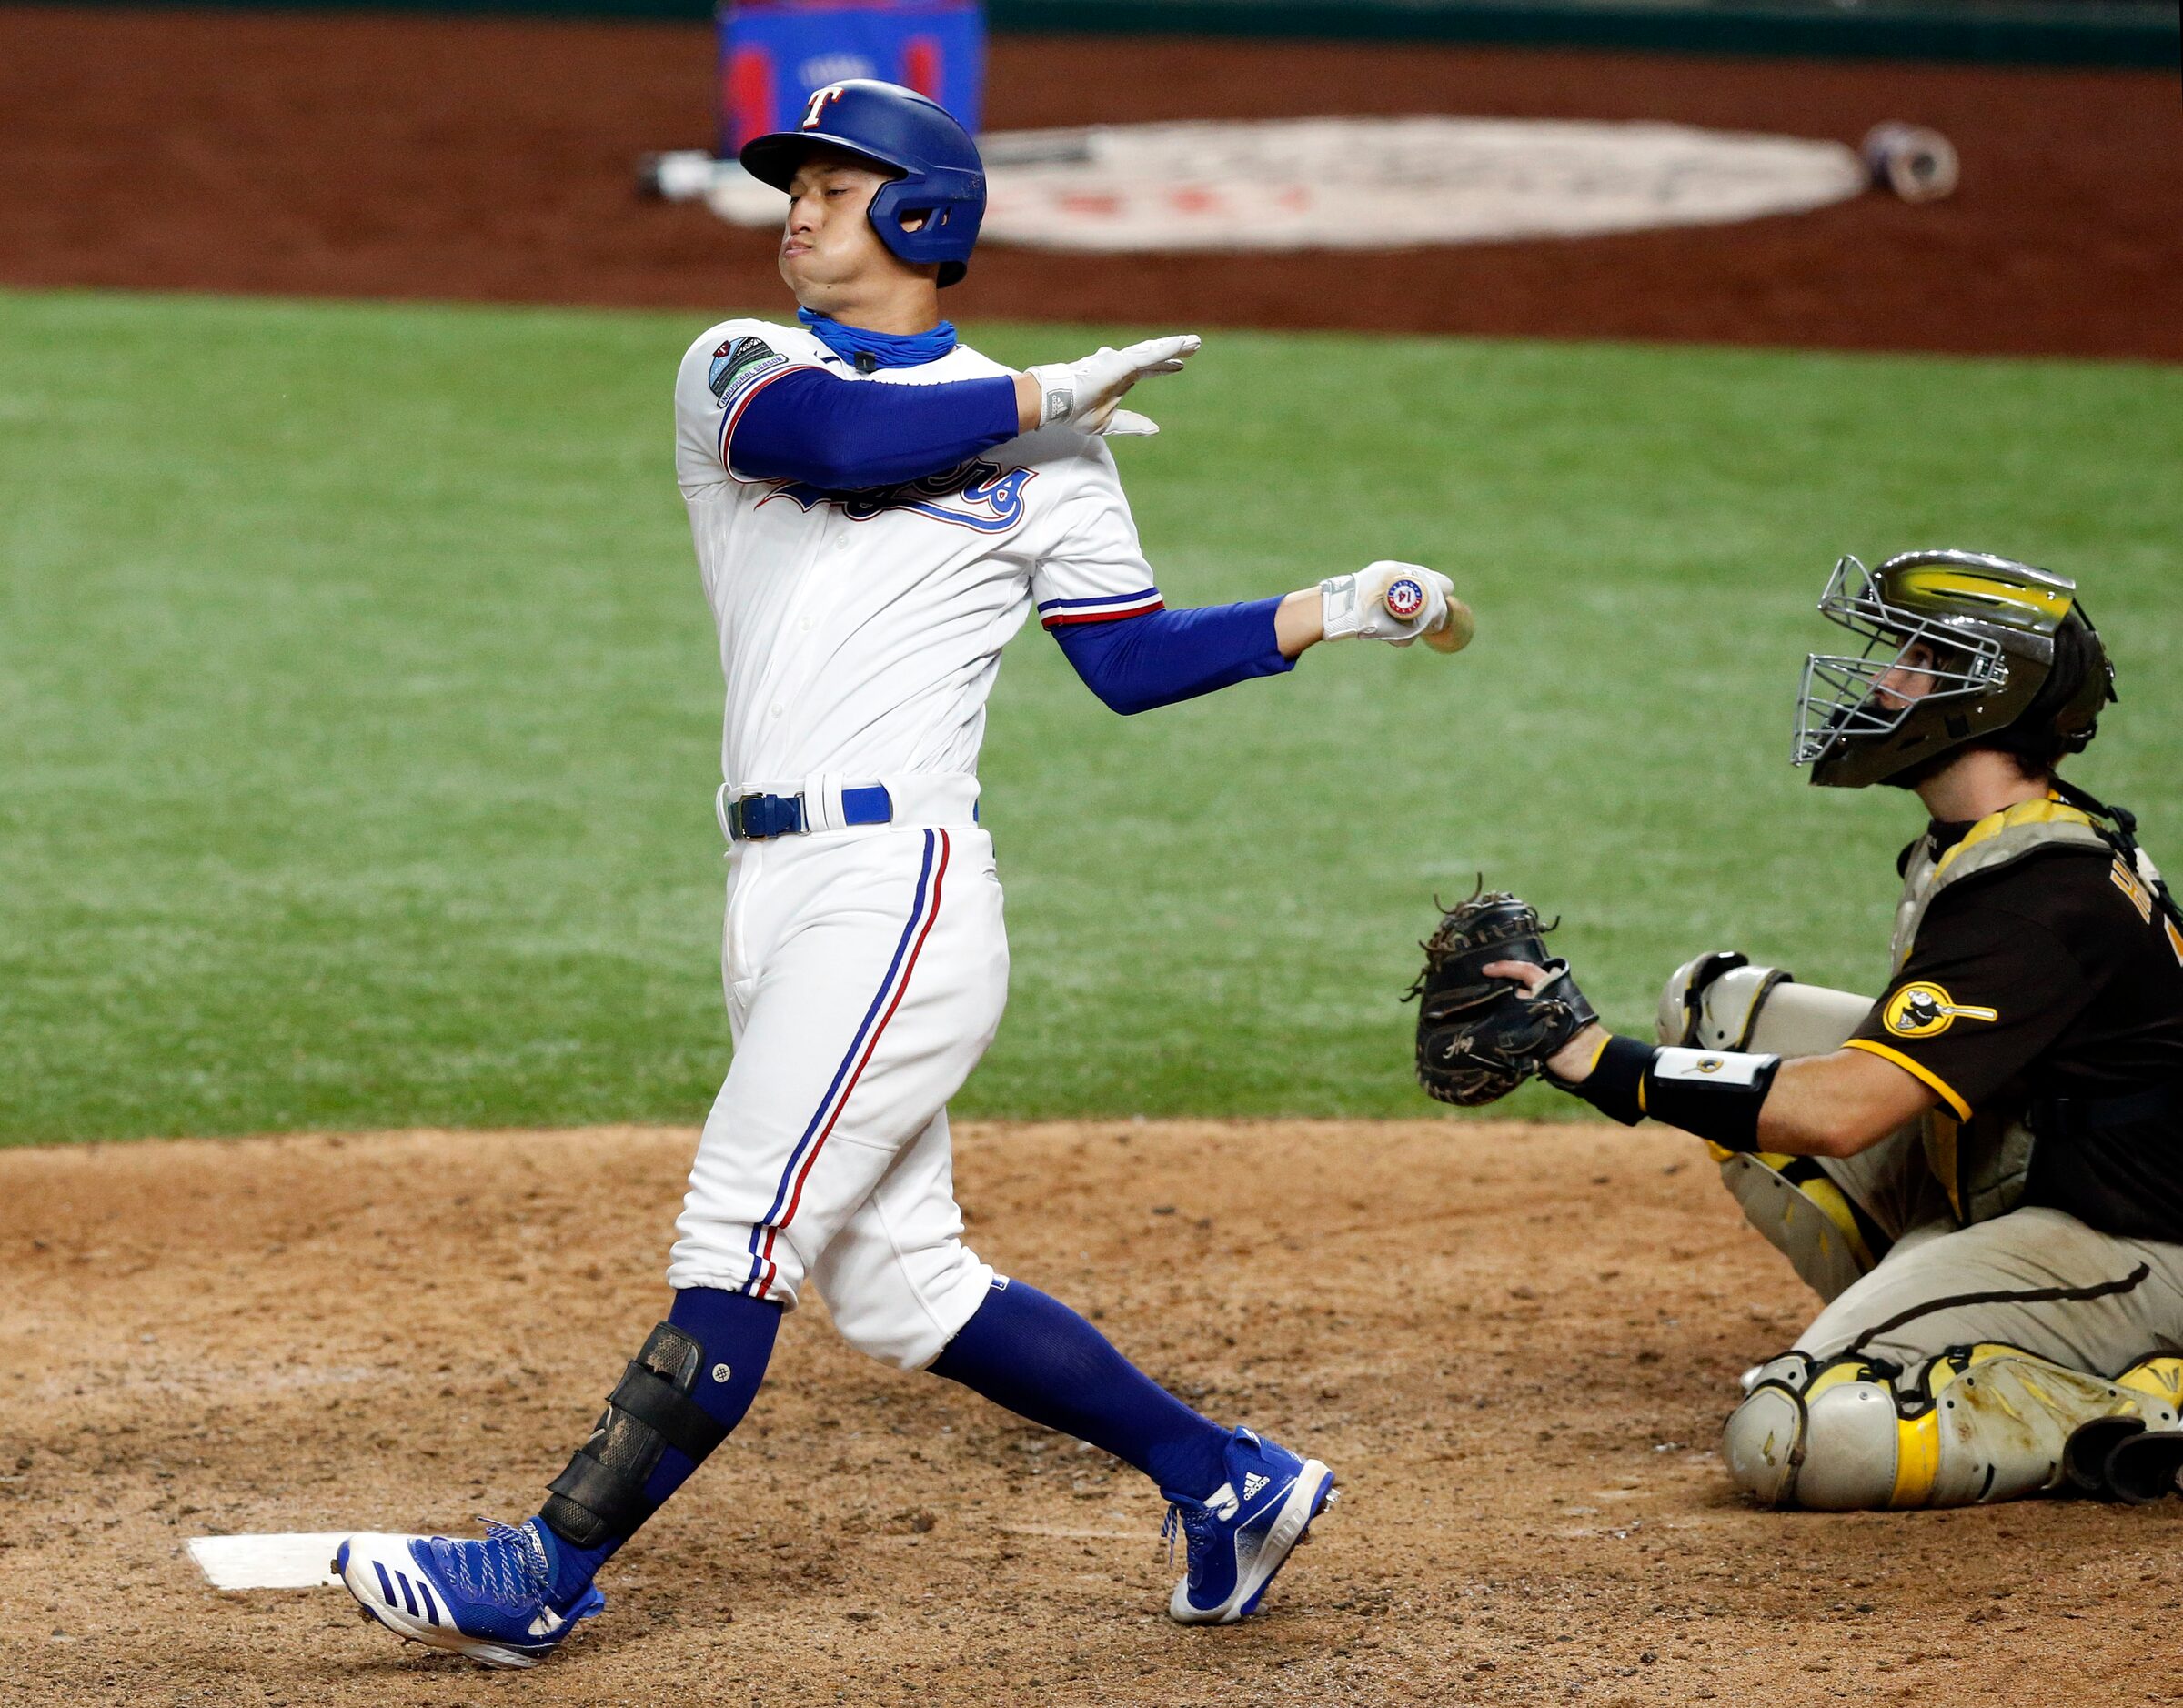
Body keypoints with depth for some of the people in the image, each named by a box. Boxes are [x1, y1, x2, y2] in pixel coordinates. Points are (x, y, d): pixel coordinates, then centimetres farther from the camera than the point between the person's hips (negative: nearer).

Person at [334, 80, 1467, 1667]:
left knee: (743, 1233, -10)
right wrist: (1045, 398, -7)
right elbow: (825, 437, -12)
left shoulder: (1045, 445, 7)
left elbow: (1134, 659, 10)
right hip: (777, 889, 5)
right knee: (897, 1285, 8)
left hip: (901, 879, -5)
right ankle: (1226, 1478, 21)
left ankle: (547, 1574, -8)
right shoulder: (739, 368, 11)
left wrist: (1330, 613, 0)